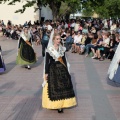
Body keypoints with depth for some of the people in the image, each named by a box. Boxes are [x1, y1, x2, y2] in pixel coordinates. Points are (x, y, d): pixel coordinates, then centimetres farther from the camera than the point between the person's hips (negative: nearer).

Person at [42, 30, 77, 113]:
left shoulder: (62, 49, 5)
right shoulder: (49, 49, -7)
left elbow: (64, 60, 10)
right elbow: (47, 62, -5)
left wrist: (66, 71, 10)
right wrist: (46, 73, -7)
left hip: (62, 69, 4)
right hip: (53, 70, -4)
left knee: (63, 87, 3)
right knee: (54, 87, -1)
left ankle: (61, 104, 13)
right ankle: (55, 104, 12)